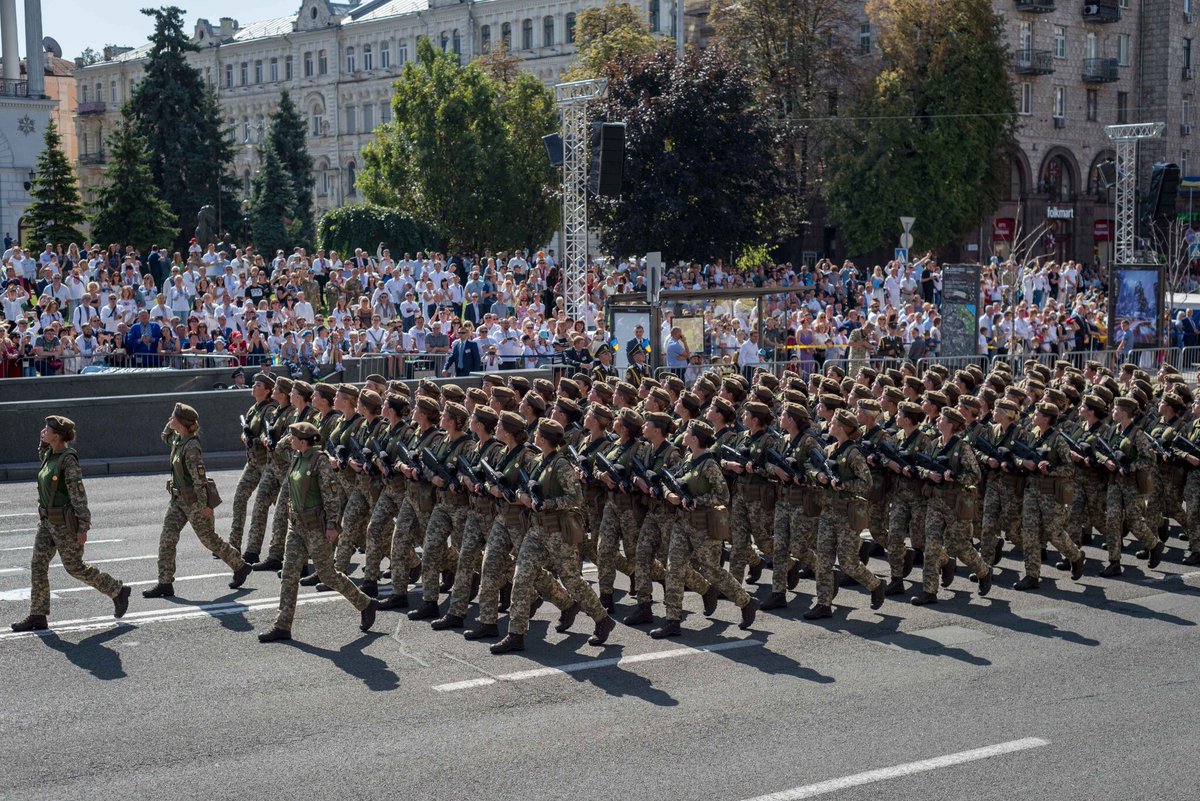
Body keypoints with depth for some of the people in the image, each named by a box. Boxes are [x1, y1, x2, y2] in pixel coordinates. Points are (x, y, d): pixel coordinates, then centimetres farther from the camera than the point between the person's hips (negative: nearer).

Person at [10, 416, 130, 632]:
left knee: (75, 568, 1)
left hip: (65, 523, -8)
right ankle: (38, 617, 6)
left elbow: (79, 495, -19)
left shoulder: (68, 460, -19)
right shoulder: (49, 455, 7)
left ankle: (118, 592, 18)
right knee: (38, 565, 2)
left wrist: (82, 527, -20)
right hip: (48, 521, 8)